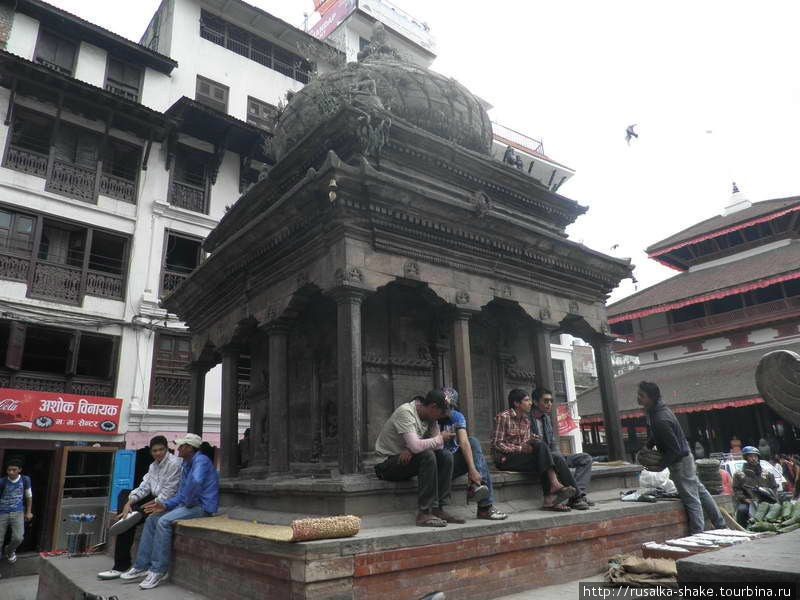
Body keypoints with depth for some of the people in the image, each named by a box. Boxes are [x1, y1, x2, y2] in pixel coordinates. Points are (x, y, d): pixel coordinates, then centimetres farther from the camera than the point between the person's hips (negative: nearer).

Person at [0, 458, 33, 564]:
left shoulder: (25, 480, -6)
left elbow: (29, 496, 7)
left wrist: (29, 512, 9)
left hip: (18, 513, 0)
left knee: (18, 538, -10)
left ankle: (9, 551, 23)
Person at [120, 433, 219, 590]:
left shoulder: (201, 460, -16)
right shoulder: (185, 466, 16)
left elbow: (196, 481, -38)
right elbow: (181, 494, 17)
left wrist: (187, 502, -23)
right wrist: (165, 505, 2)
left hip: (203, 507, -10)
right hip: (190, 505, 10)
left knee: (164, 522, -23)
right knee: (151, 520, 5)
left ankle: (159, 570, -12)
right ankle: (142, 566, 9)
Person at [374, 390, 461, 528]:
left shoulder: (430, 417, 3)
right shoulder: (405, 412, -23)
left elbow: (438, 445, -3)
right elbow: (416, 446, -34)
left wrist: (411, 450, -20)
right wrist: (440, 438, -18)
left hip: (409, 459, 8)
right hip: (388, 463, -8)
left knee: (446, 456, -8)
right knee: (427, 455, -30)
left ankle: (438, 509, -8)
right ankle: (424, 513, -24)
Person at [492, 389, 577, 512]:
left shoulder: (527, 420, 17)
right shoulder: (503, 417, -6)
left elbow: (528, 442, 19)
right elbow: (496, 444, -11)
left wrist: (532, 441, -6)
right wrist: (520, 449, -19)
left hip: (523, 456, 7)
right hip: (506, 459, -7)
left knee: (558, 460, -17)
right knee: (541, 447, -28)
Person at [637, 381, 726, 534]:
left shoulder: (660, 420, -31)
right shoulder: (653, 411, -1)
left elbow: (675, 449, -26)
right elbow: (655, 435, 16)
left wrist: (661, 466, -18)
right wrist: (647, 447, 4)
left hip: (680, 461, -10)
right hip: (685, 457, 10)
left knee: (691, 499, 0)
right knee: (699, 491, 20)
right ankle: (721, 526, 33)